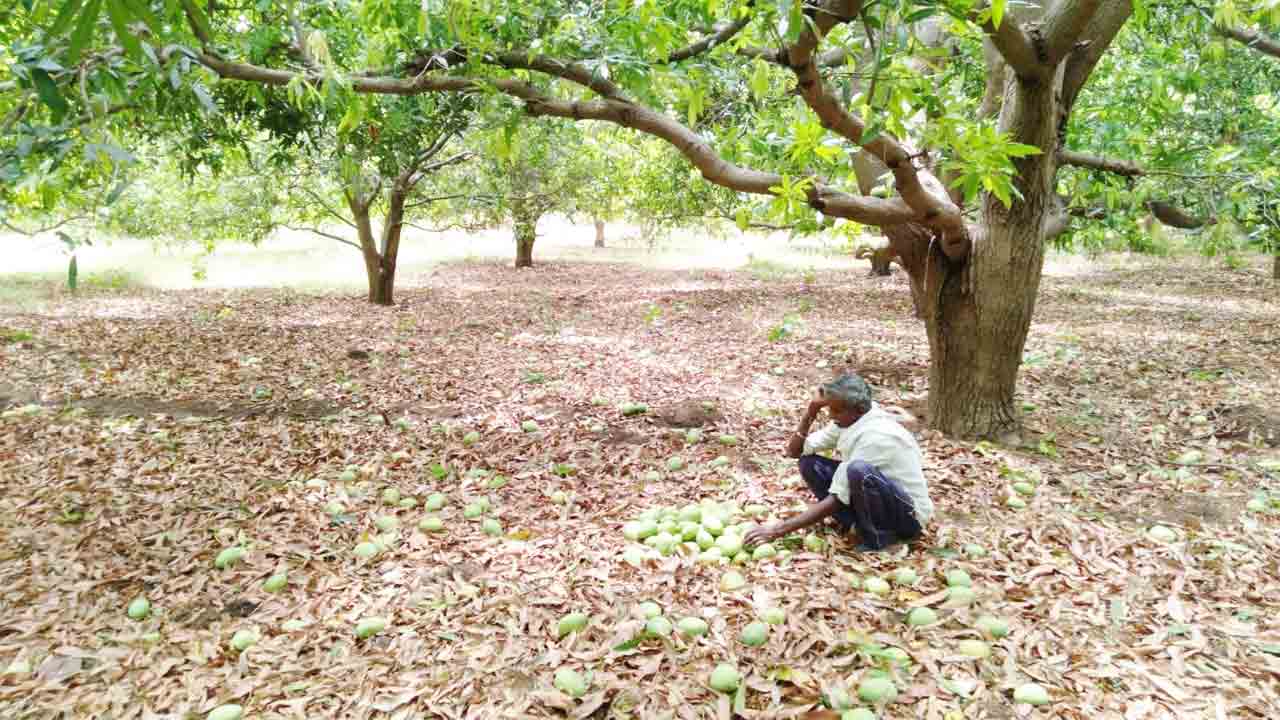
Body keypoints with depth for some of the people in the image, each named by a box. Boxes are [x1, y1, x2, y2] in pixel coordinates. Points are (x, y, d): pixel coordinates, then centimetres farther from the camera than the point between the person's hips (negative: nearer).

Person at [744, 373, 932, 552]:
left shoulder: (875, 436, -30)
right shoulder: (846, 421, -5)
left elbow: (835, 501, -29)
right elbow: (793, 451, 0)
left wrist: (778, 530, -29)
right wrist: (810, 413, -17)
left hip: (910, 515, -8)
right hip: (875, 500, 8)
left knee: (859, 470, -37)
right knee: (809, 463, -4)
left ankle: (876, 538, -13)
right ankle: (857, 525, -2)